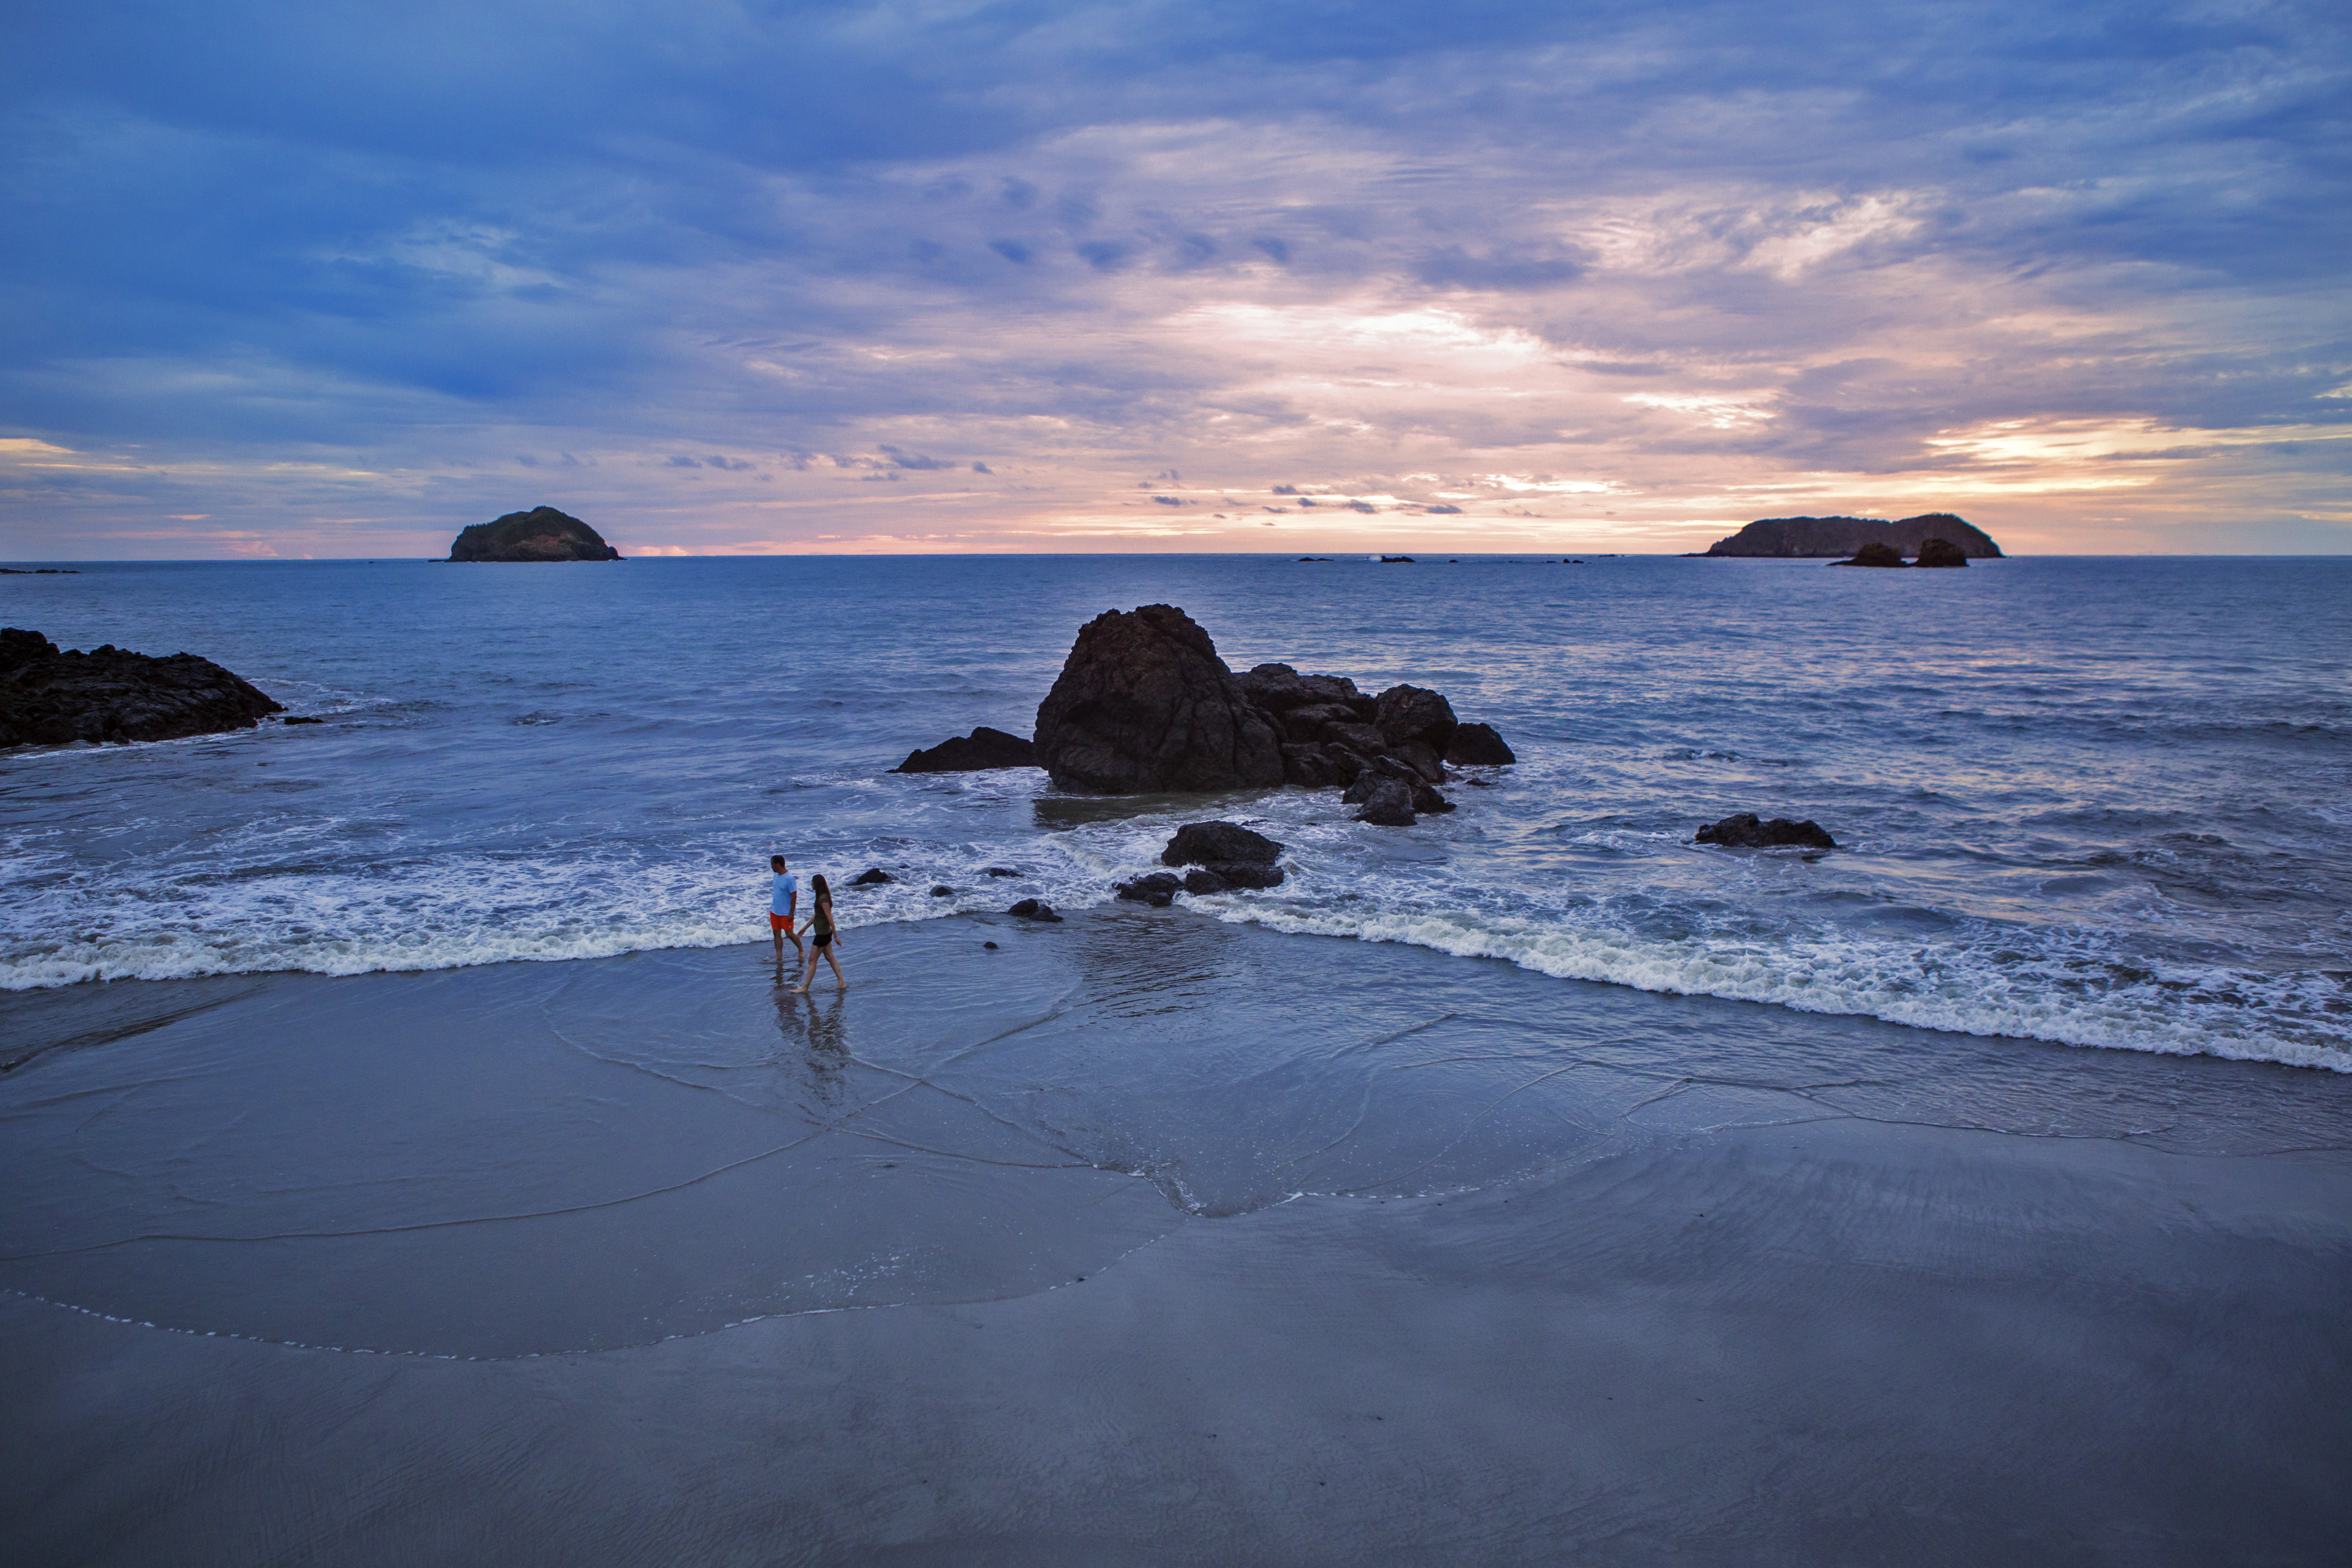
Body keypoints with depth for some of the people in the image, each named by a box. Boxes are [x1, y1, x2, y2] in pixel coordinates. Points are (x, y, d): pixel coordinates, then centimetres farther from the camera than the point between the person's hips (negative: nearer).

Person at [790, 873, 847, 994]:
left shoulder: (823, 899, -23)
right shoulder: (823, 896, 8)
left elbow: (830, 918, -22)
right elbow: (816, 915, 18)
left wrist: (835, 936, -19)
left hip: (822, 934, -10)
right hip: (826, 933, 10)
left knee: (812, 961, 1)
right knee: (830, 958, 15)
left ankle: (805, 987, 12)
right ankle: (842, 983, 19)